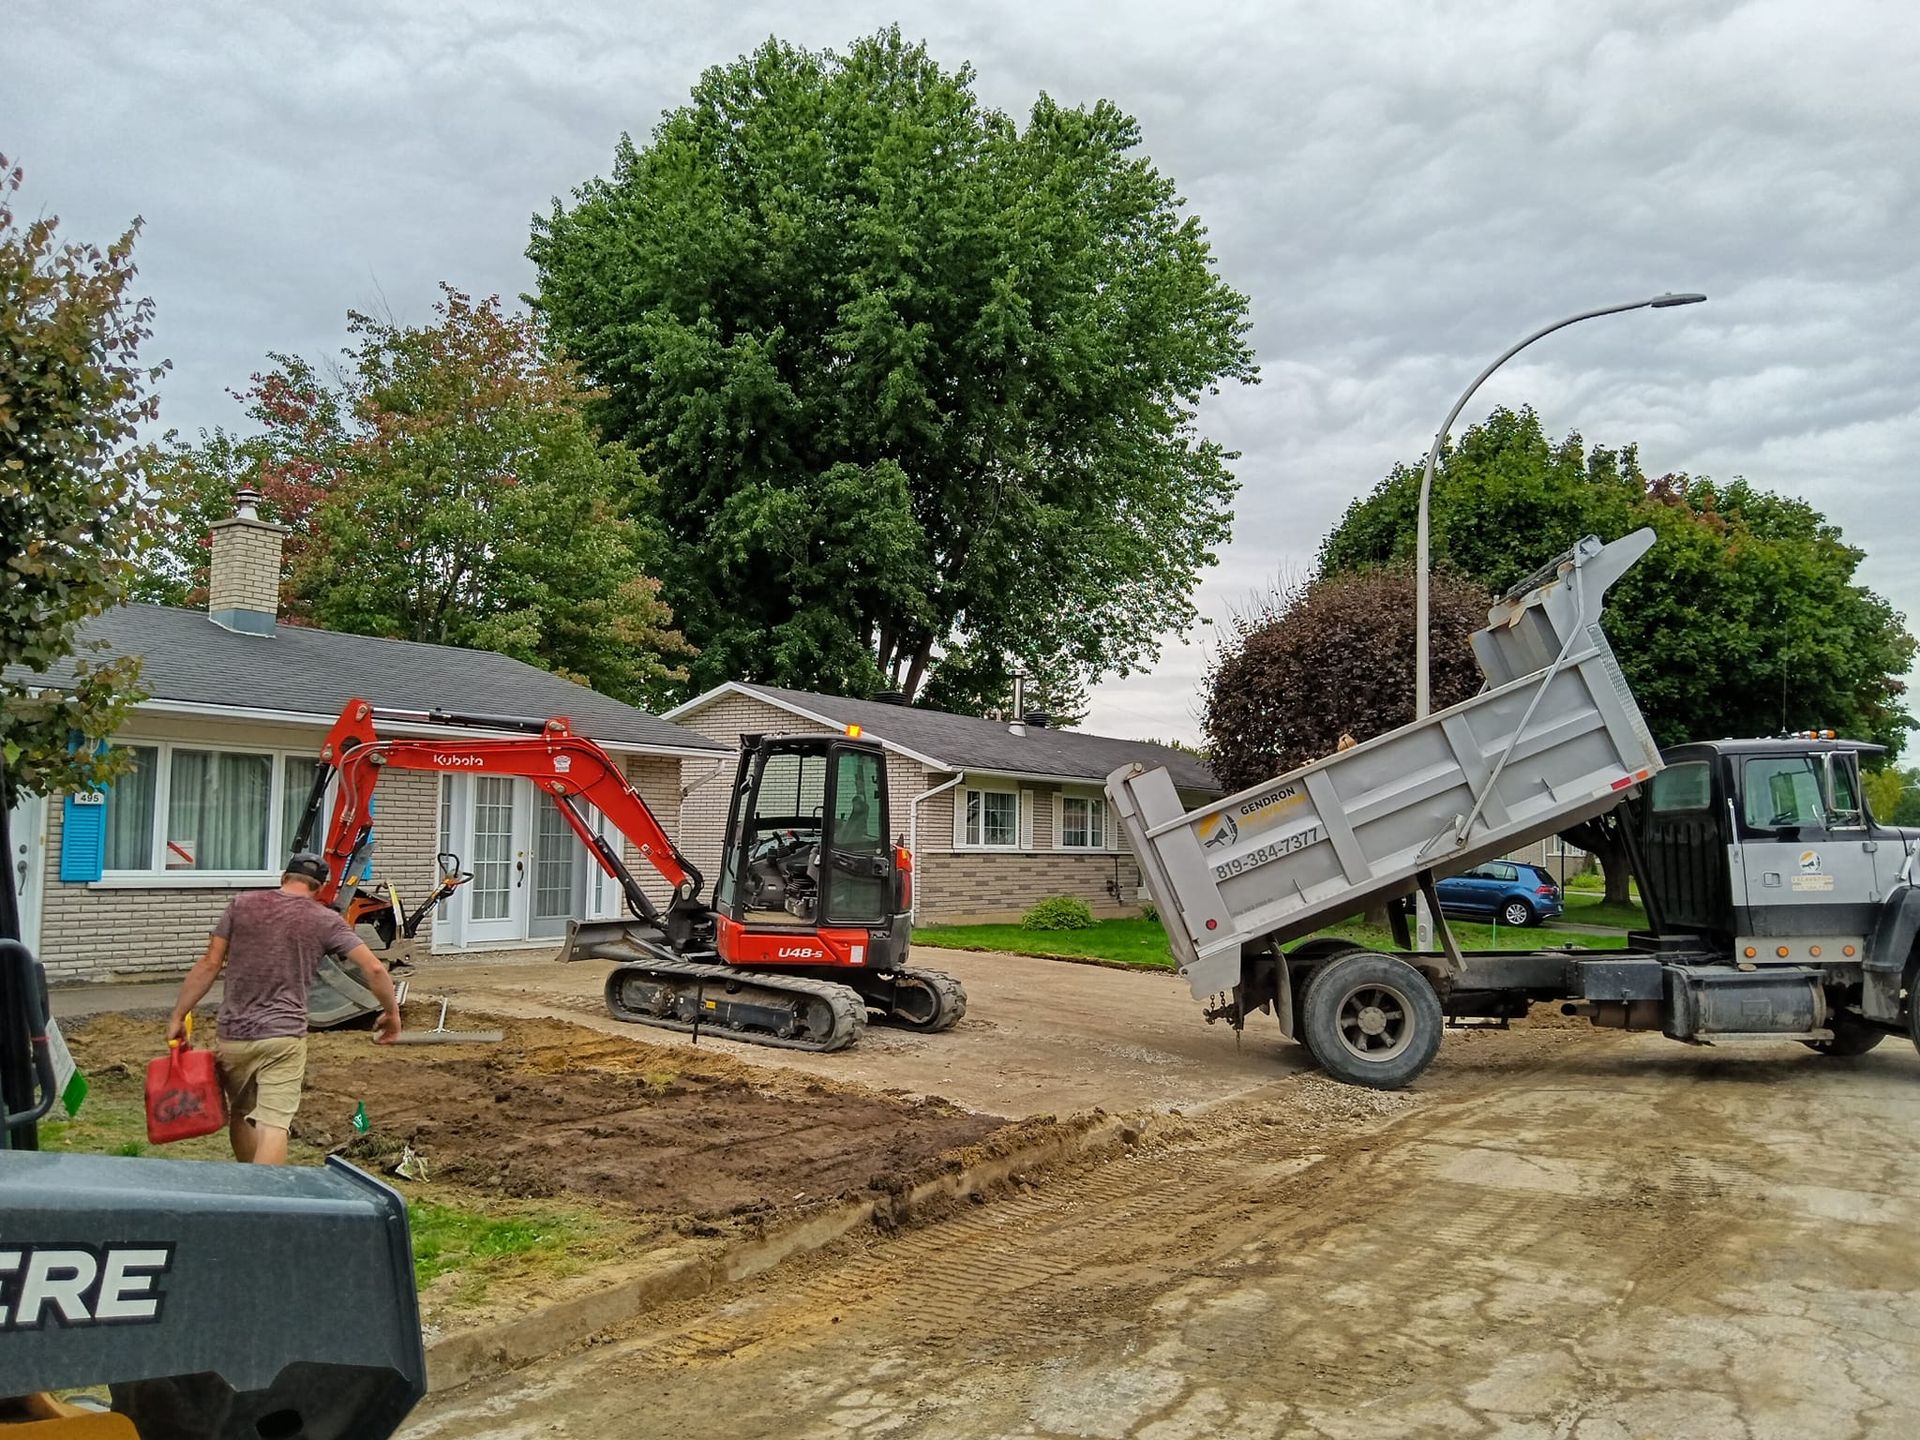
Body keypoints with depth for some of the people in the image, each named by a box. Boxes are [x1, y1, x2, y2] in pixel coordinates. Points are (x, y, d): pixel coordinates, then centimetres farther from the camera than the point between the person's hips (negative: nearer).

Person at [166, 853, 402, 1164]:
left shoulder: (242, 905, 4)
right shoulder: (326, 921, 0)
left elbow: (209, 965, 1)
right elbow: (374, 969, -6)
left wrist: (178, 1016, 8)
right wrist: (391, 1012, 7)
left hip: (234, 1036, 3)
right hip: (285, 1037, -3)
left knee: (240, 1115, 21)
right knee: (274, 1124, -5)